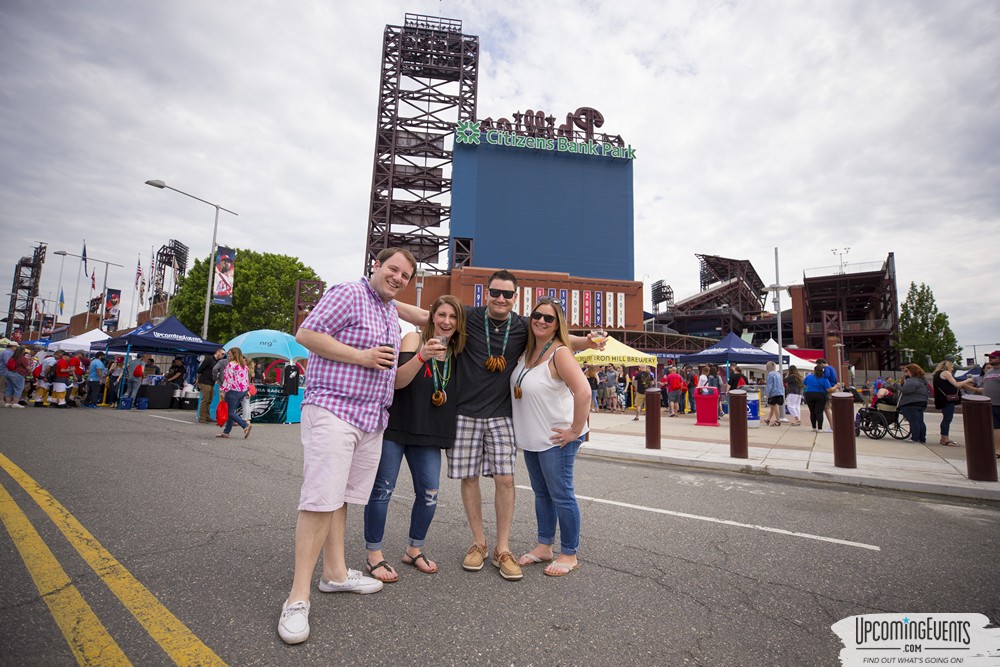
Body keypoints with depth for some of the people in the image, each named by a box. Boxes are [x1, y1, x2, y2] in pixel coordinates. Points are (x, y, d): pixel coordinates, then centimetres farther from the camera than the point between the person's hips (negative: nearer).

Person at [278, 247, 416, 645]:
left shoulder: (391, 310, 18)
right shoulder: (349, 294, -8)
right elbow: (306, 334, -13)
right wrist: (361, 356, -17)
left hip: (373, 418, 8)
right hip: (332, 409, -8)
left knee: (341, 497, 14)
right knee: (321, 499, -9)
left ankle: (335, 574, 25)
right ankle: (298, 597, 0)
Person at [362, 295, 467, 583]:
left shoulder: (457, 353, 10)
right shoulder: (414, 339, -5)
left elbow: (457, 394, 21)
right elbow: (397, 381, -17)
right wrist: (423, 356, -30)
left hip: (429, 433, 5)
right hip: (395, 427, -4)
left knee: (429, 493, 4)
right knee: (382, 490, 1)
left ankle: (414, 550, 25)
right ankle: (374, 556, 17)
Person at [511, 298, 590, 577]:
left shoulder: (559, 353, -18)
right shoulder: (527, 350, 6)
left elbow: (583, 392, -28)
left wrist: (576, 430, -23)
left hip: (556, 438, -8)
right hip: (530, 438, 8)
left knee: (560, 495, 3)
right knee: (541, 493, 18)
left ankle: (569, 555, 20)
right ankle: (544, 547, 34)